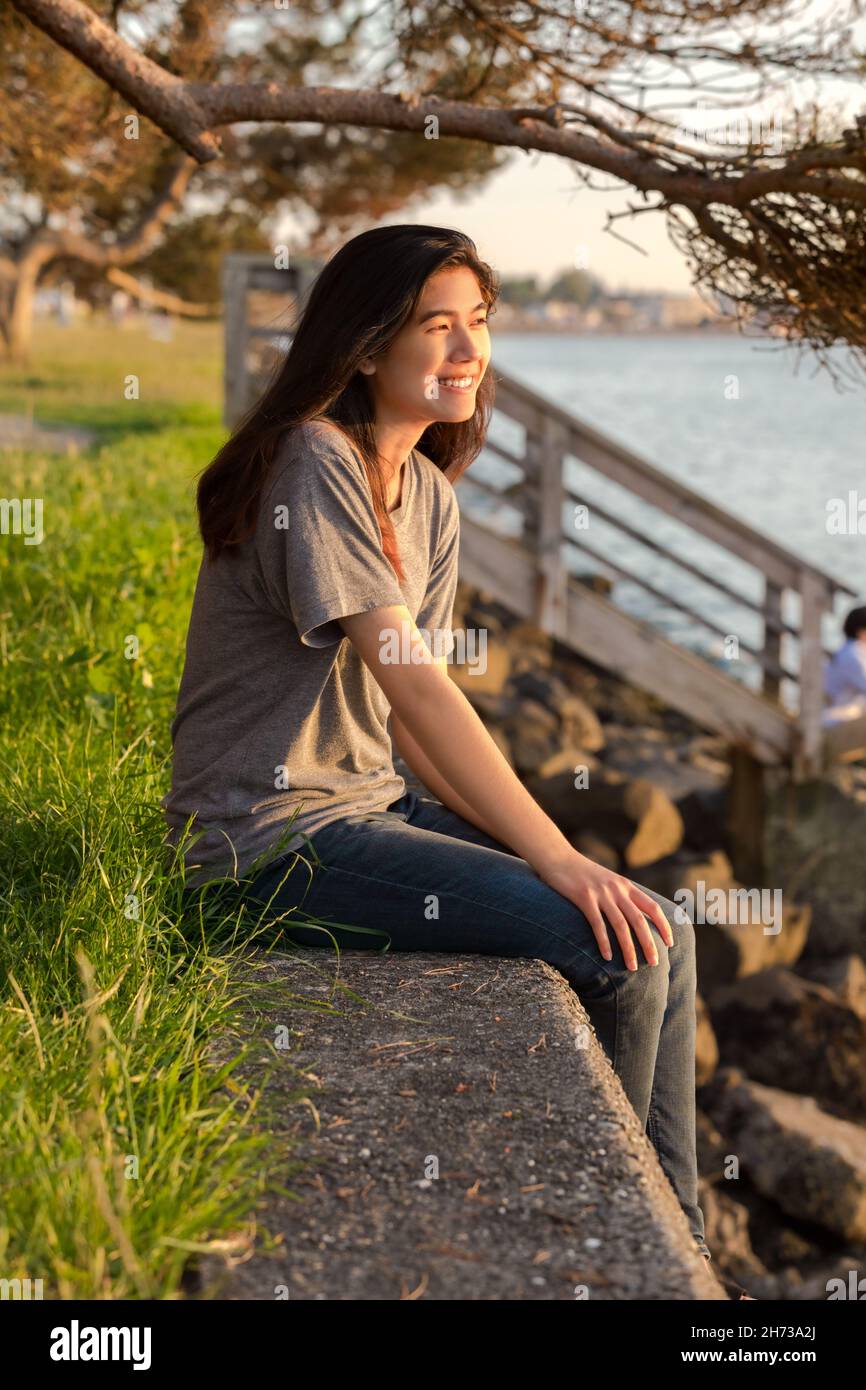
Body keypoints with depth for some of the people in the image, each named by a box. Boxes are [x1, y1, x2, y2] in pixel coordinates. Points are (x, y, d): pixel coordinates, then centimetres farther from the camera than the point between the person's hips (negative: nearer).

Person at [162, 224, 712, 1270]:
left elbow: (417, 711, 8)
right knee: (619, 945, -17)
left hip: (369, 804, 9)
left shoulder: (428, 495, 11)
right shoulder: (314, 465, -17)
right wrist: (557, 860, -25)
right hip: (274, 839, -9)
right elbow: (414, 686, -24)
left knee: (665, 929, -1)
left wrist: (518, 836, -6)